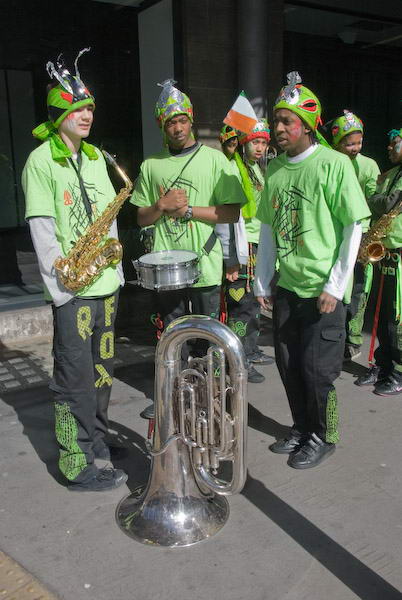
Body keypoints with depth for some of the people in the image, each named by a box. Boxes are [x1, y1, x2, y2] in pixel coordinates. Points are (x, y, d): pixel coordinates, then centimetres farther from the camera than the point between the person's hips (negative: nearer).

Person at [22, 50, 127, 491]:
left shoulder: (95, 156, 14)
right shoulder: (41, 160, -7)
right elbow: (42, 229, -12)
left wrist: (116, 268, 9)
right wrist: (60, 286, -16)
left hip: (106, 284, 7)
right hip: (72, 290, -7)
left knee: (102, 369, 17)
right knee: (75, 378, 0)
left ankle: (95, 438, 35)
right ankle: (78, 466, 12)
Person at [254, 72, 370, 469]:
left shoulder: (334, 164, -9)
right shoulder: (275, 170, 8)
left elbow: (354, 227, -10)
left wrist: (335, 286, -14)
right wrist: (262, 281, 10)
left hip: (322, 290, -5)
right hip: (286, 286, 6)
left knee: (316, 369, 1)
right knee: (288, 364, 13)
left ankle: (322, 437, 24)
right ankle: (301, 428, 34)